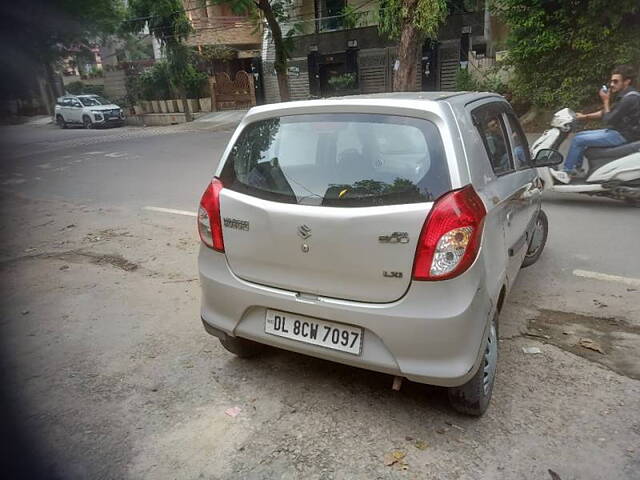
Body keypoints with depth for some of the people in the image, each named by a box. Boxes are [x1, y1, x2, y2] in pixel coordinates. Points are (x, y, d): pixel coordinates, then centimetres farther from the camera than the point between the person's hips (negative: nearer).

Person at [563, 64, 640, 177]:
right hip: (617, 131, 10)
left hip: (622, 136, -10)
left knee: (578, 140, -15)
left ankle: (566, 171, -6)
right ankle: (576, 166, 15)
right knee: (580, 135, 13)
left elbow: (609, 120, -20)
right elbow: (606, 113, 18)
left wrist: (606, 101, -11)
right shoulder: (626, 95, 12)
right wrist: (585, 116, 11)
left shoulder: (630, 98, -20)